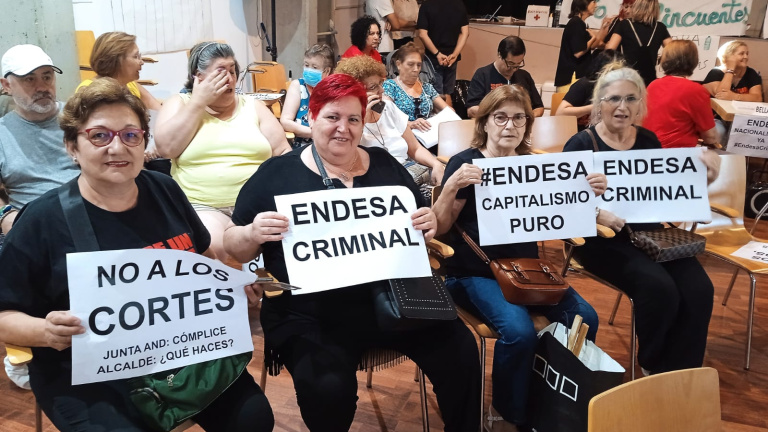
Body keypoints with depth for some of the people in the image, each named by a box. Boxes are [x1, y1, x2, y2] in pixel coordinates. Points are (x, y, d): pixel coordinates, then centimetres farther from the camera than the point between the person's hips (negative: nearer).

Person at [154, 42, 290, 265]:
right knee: (213, 249, -32)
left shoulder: (252, 106, 14)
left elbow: (283, 153, 9)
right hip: (202, 206, -2)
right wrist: (199, 102, -5)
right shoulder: (179, 103, 10)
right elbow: (166, 148, -8)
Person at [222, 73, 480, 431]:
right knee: (328, 388, -29)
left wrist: (430, 223, -4)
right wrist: (253, 234, -19)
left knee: (461, 351, -14)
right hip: (310, 314, -3)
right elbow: (233, 246, 3)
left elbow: (417, 229, 19)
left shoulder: (384, 165, 12)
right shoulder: (277, 173, 2)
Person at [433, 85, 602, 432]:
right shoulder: (465, 163, -7)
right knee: (519, 332, -30)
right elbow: (438, 228, -11)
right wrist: (451, 187, -27)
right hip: (475, 272, -5)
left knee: (584, 319, -16)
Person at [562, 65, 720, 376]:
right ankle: (652, 367, 0)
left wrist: (701, 171, -4)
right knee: (658, 287, -28)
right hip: (600, 238, -5)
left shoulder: (649, 141, 10)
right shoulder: (581, 145, -5)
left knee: (699, 289, -20)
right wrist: (597, 213, -32)